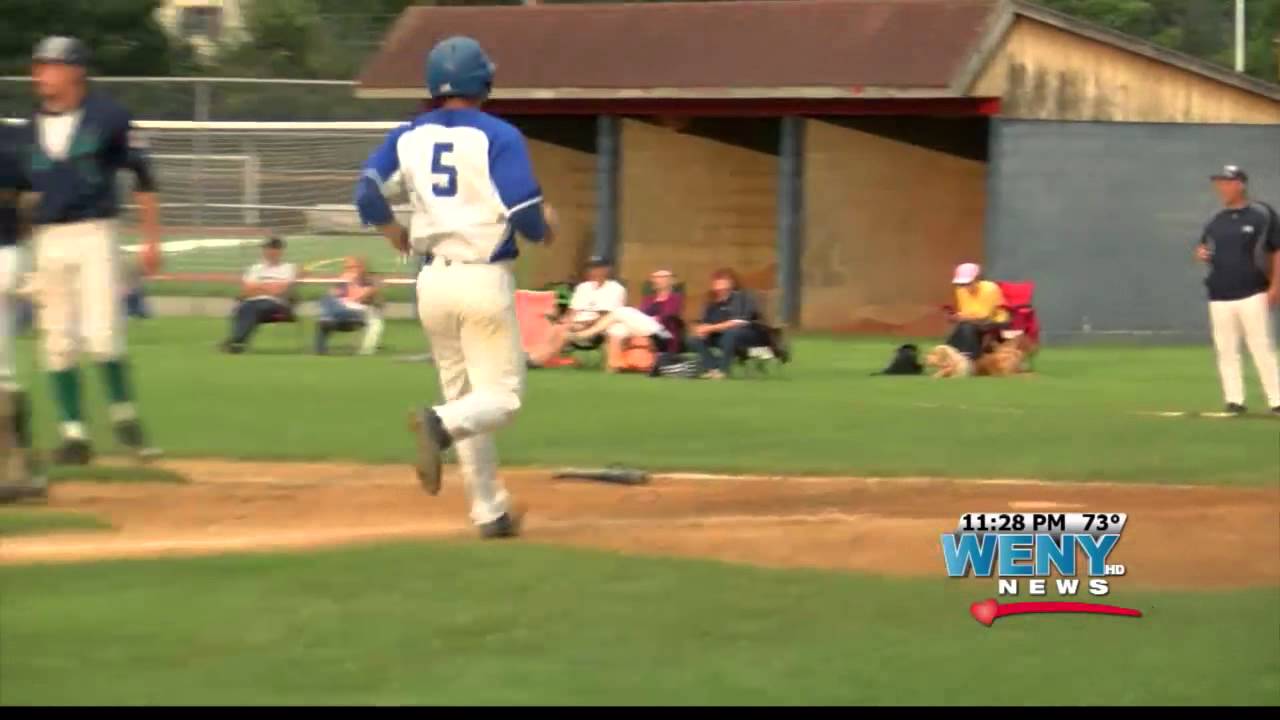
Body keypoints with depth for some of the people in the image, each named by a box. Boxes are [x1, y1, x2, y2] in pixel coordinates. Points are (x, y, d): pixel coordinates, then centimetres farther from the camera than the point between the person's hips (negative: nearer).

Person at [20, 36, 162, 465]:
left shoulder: (108, 118, -4)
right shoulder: (31, 127, 9)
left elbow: (142, 177, -1)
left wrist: (151, 240, -4)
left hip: (94, 234, -5)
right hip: (46, 240, 5)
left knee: (103, 336, -12)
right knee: (58, 344, 3)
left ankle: (123, 414, 8)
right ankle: (73, 433, 8)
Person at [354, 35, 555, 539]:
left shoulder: (409, 136, 5)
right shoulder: (498, 136, -7)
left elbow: (367, 193, -3)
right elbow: (524, 212, -16)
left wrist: (393, 232, 16)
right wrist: (545, 228, 7)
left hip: (433, 281, 5)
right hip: (485, 279, -5)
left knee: (463, 397, 15)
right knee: (500, 398, 0)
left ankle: (490, 511, 13)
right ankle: (440, 425, -31)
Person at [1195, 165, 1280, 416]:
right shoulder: (1215, 220, 13)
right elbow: (1204, 248, 24)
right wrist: (1200, 253, -1)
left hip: (1252, 295, -5)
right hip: (1220, 297, 5)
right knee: (1226, 351, 3)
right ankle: (1234, 402, 8)